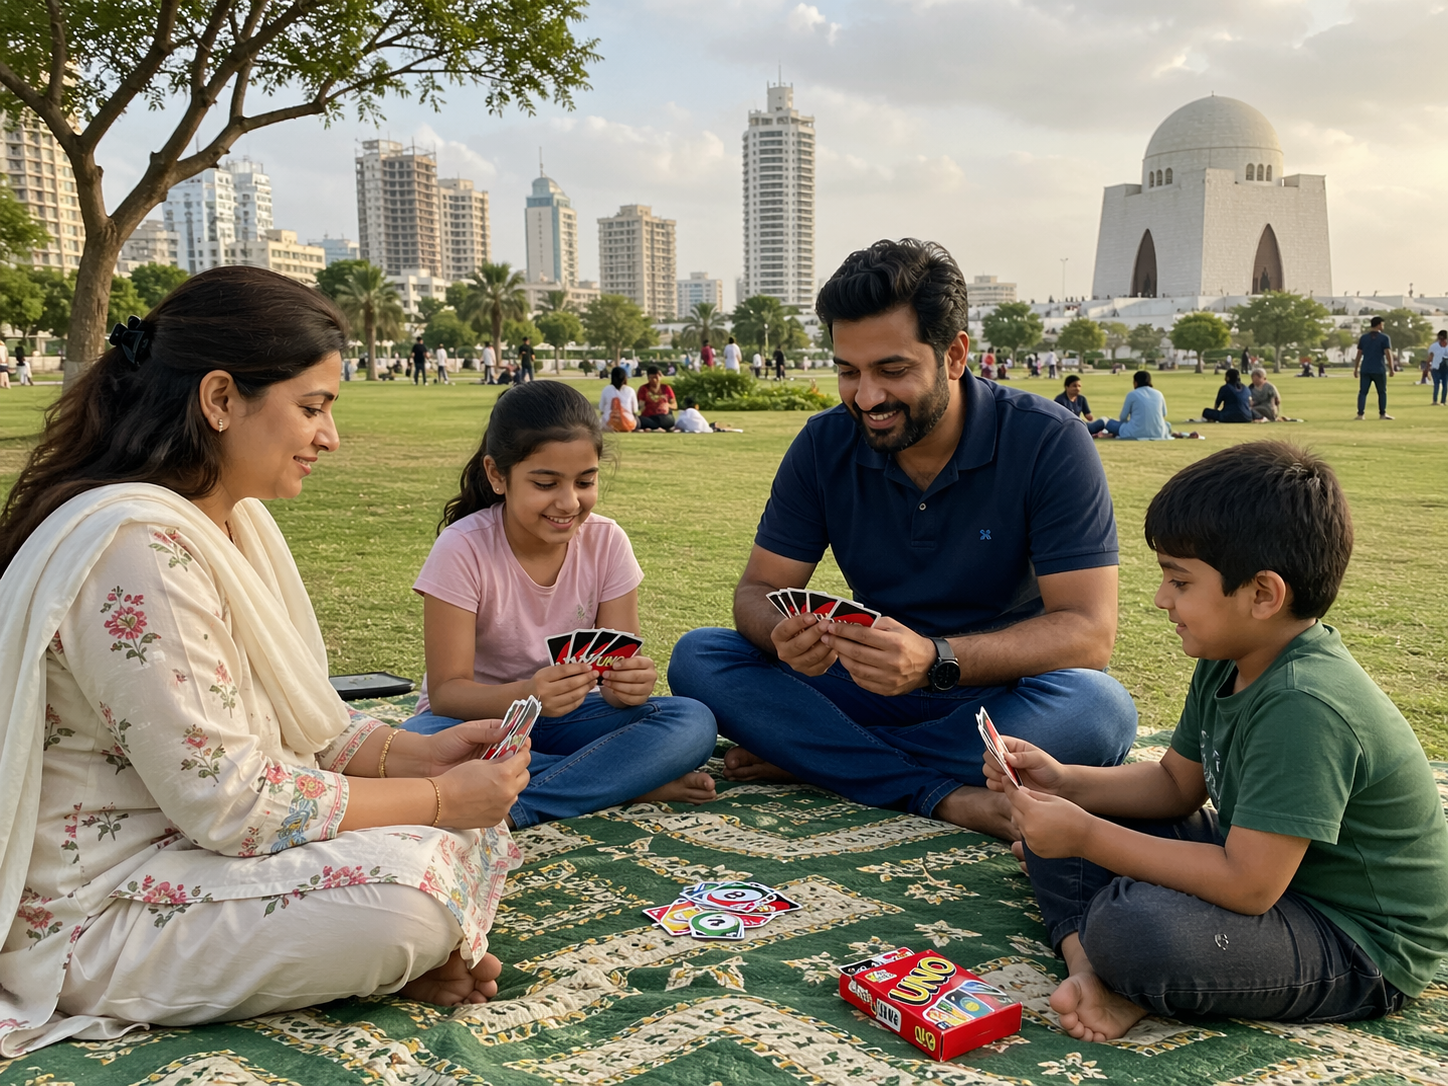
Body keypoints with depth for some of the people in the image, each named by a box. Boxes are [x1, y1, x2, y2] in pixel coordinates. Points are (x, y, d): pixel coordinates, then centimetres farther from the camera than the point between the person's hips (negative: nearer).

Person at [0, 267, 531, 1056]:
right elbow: (227, 802, -26)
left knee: (473, 817, 3)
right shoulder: (137, 546, -26)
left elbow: (287, 727, 10)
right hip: (86, 922, -10)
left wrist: (416, 753, -6)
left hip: (183, 843, 10)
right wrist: (435, 799, -18)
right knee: (412, 882, -28)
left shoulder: (231, 519, 5)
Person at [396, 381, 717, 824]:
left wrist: (629, 684, -35)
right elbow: (446, 691, -20)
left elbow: (618, 665, -8)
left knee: (693, 722, -23)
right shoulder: (462, 549, -17)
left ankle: (510, 805, -25)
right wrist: (526, 695, -41)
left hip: (569, 719, 2)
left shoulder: (606, 542, -8)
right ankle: (634, 784, -25)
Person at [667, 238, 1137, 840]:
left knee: (1099, 710, -37)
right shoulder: (825, 444, -4)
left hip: (1010, 692, -3)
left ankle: (804, 757, -21)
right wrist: (784, 634, -29)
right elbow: (758, 591, -2)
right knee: (697, 658, -16)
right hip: (880, 687, 3)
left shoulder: (1047, 441, -16)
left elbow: (1088, 632, -22)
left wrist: (935, 660, -39)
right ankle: (944, 797, -25)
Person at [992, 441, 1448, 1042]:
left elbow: (1247, 886, -32)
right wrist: (1064, 781, -2)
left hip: (1361, 949, -10)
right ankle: (1096, 974, -14)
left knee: (1133, 927, -39)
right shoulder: (1228, 664, 1)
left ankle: (1119, 975, -6)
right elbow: (1177, 783, 14)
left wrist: (1086, 836, -26)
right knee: (1054, 828, 6)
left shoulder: (1304, 706, -31)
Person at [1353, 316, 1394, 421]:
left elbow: (1359, 354, 8)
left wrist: (1356, 368, 13)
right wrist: (1391, 369, -7)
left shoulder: (1364, 337, 7)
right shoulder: (1384, 338, -4)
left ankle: (1360, 414, -5)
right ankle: (1382, 414, 13)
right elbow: (1388, 354, -10)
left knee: (1363, 392, 2)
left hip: (1365, 370, 3)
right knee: (1382, 392, 10)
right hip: (1379, 369, -3)